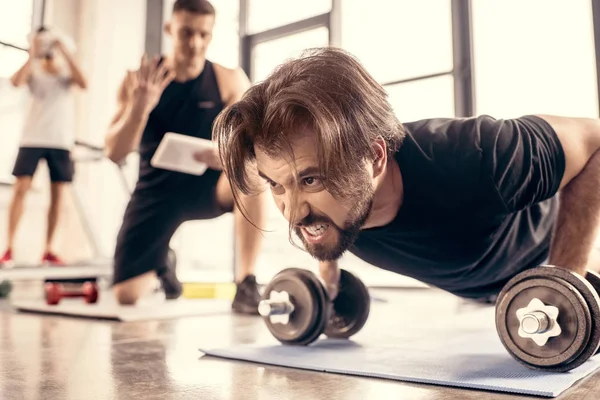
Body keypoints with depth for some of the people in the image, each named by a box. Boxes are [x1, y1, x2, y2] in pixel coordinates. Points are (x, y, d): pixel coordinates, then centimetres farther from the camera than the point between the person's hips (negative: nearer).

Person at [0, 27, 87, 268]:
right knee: (20, 189, -8)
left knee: (57, 195, 2)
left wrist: (66, 53, -15)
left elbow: (83, 84, -16)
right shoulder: (34, 70, 5)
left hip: (61, 141, 1)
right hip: (32, 138, -1)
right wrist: (33, 55, -15)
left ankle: (48, 251, 10)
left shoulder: (67, 72, 7)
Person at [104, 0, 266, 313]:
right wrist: (140, 107, -29)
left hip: (209, 187, -1)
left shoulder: (230, 81, -7)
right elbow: (115, 153, -11)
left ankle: (245, 284, -25)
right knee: (125, 295, -7)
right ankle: (161, 267, 31)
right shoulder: (138, 81, -5)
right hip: (157, 193, 1)